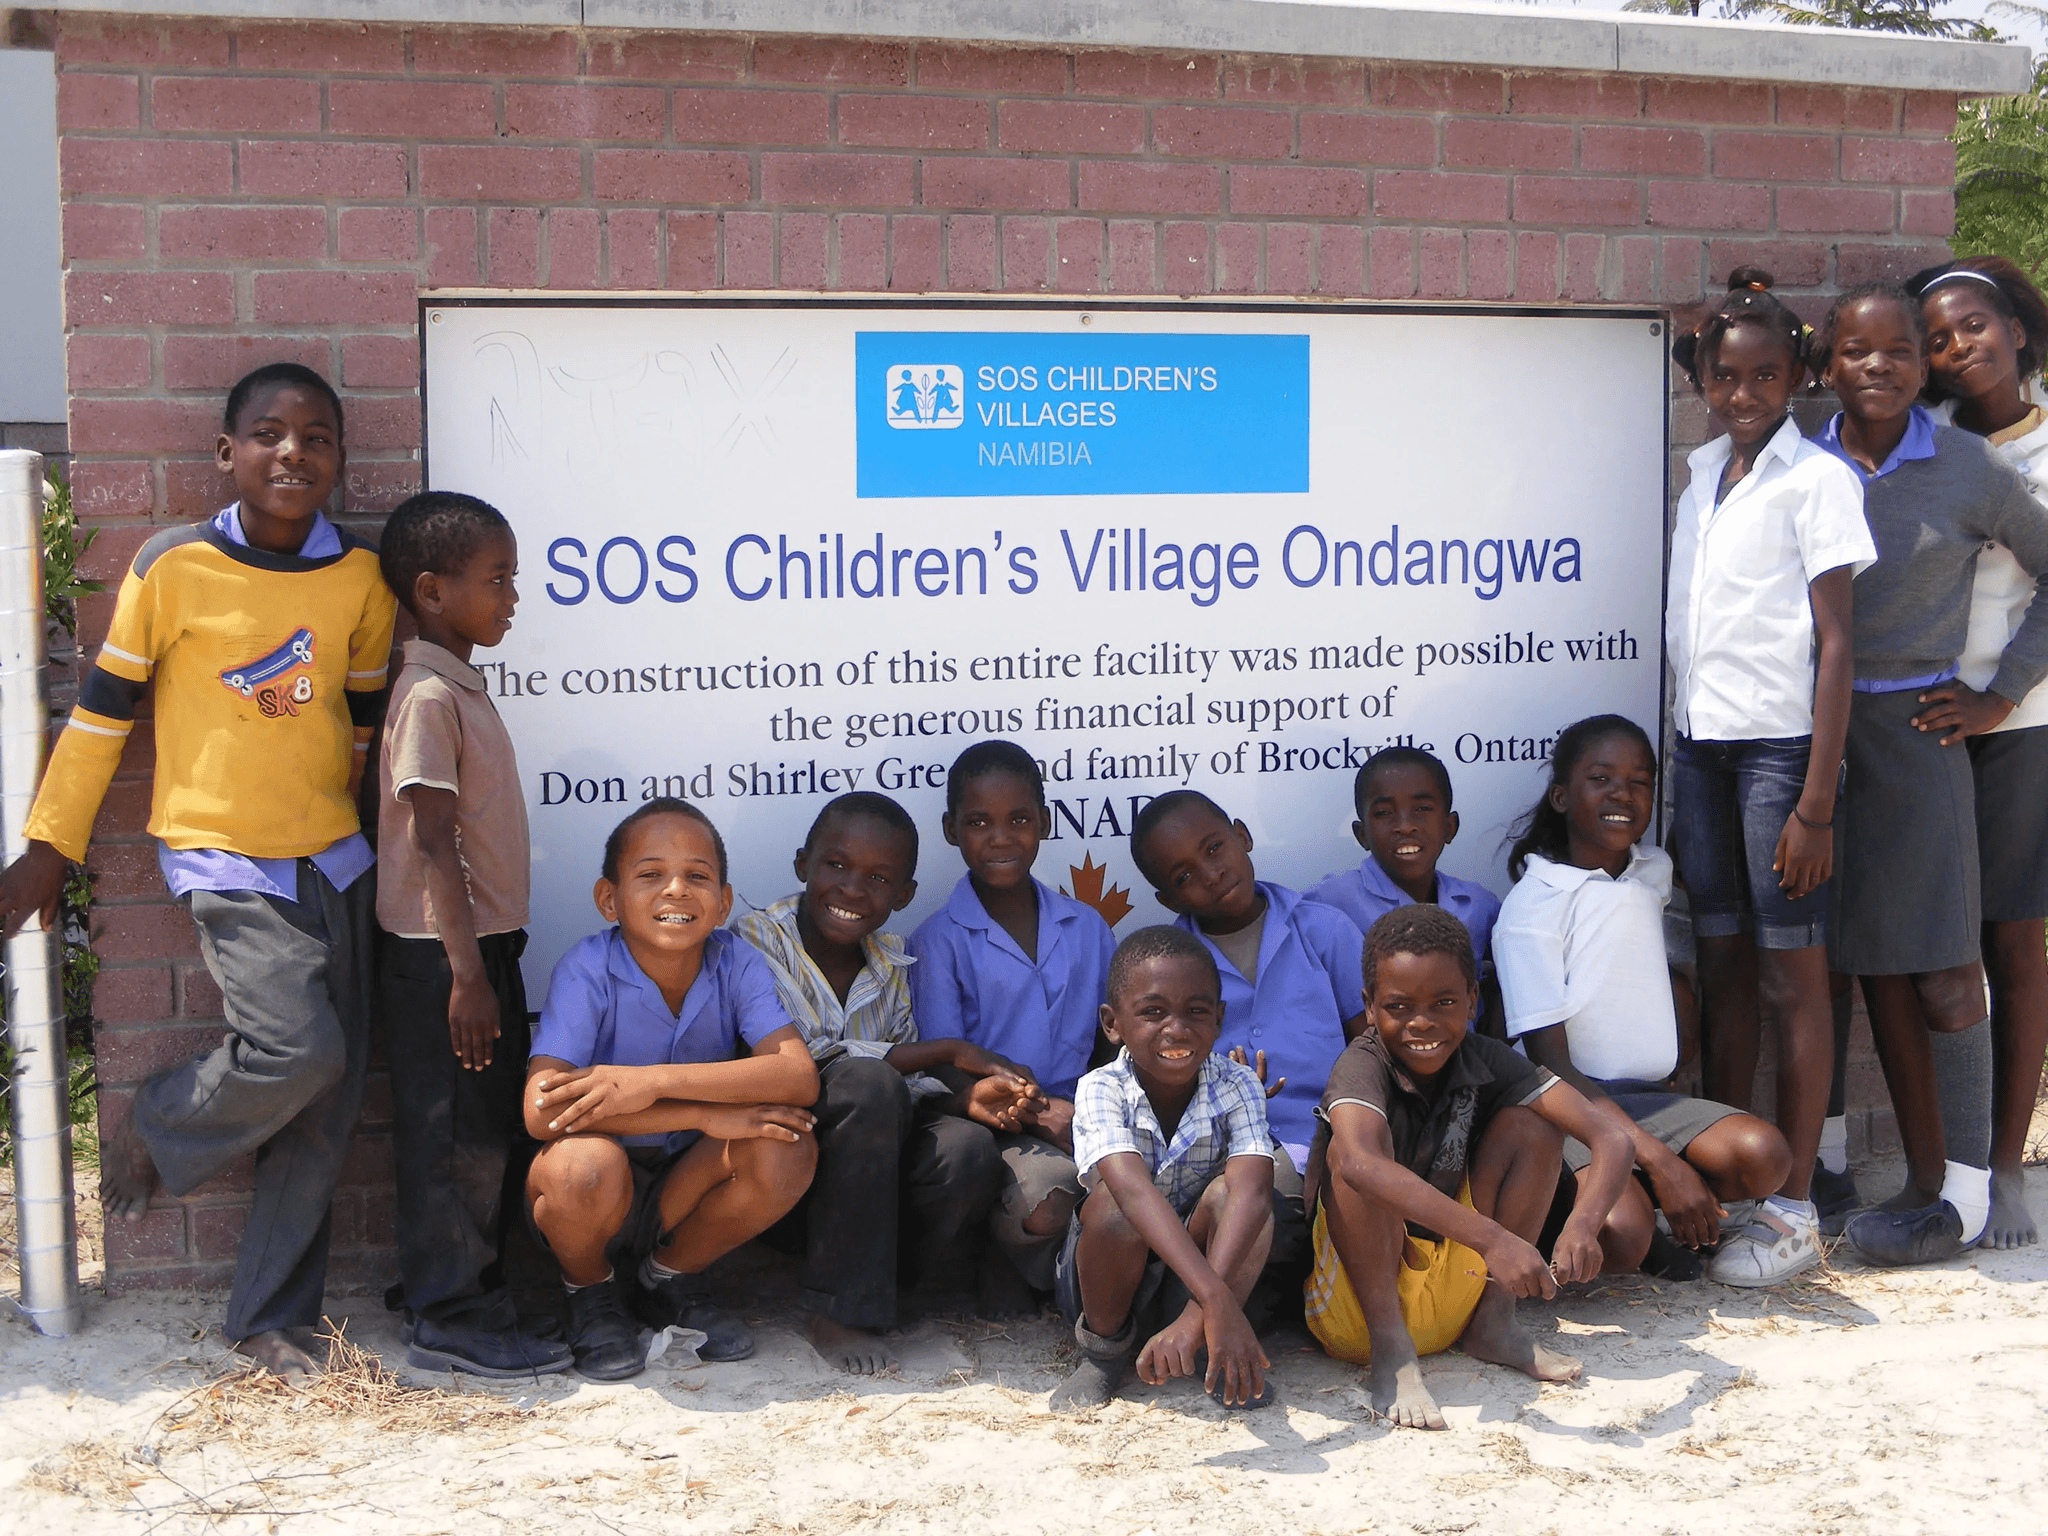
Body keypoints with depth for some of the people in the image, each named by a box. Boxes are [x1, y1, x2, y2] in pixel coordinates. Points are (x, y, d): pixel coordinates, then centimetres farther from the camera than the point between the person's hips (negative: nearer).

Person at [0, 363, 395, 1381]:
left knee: (328, 1105, 4)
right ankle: (153, 1131, 11)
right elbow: (103, 708, -2)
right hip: (223, 861, -4)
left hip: (331, 859, 5)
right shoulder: (175, 568, -9)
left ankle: (270, 1314, 18)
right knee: (296, 1050, -21)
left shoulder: (360, 579, 2)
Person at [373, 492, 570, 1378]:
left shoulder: (463, 688, 13)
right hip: (441, 952, -9)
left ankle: (460, 1290, 26)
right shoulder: (429, 696, -16)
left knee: (485, 1130, 15)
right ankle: (446, 1320, 6)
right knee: (451, 1134, -2)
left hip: (479, 942, 9)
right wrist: (467, 970, -22)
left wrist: (488, 957, 19)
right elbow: (431, 841, -20)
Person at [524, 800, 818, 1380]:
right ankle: (589, 1290, 1)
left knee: (786, 1152, -24)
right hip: (595, 1198, -3)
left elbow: (799, 1076, -26)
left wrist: (656, 1080, -37)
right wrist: (706, 1115, -35)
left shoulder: (738, 965, -12)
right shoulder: (587, 970, -21)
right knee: (585, 1165, -37)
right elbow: (543, 1109, -32)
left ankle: (671, 1277, 6)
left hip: (685, 1187, 3)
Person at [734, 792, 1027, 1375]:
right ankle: (836, 1312, -23)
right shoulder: (757, 939, -10)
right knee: (868, 1082, -33)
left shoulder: (890, 962, 7)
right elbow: (794, 1062, -21)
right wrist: (947, 1052, -17)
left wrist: (965, 1099, -18)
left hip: (868, 1168, 5)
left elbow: (908, 1087, 7)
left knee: (967, 1150, -26)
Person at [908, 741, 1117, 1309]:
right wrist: (1040, 1113, -21)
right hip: (996, 1129, -3)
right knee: (1043, 1205, -34)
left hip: (1082, 1118, 3)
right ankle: (1003, 1250, 1)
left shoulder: (1087, 928, 15)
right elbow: (946, 1069, -5)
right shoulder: (938, 939, 3)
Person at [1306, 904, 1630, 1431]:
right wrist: (1490, 1238, -51)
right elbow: (1358, 1164, -44)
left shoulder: (1487, 1061, -6)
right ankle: (1391, 1351, -19)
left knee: (1532, 1124, -8)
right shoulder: (1364, 1064, -20)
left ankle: (1493, 1323, 1)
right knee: (1357, 1140, -30)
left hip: (1452, 1292, 5)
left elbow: (1611, 1140, -16)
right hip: (1358, 1303, -4)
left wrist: (1582, 1226, -37)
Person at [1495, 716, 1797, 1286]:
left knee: (1764, 1155, -23)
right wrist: (1662, 1162, -21)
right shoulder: (1534, 903, -9)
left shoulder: (1654, 872, 11)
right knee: (1621, 1233, -34)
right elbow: (1551, 1065, -14)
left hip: (1643, 1097, 6)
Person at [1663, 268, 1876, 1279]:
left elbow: (1835, 645, -11)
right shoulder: (1702, 478, 13)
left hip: (1779, 743, -6)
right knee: (1722, 965, 10)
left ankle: (1794, 1207, 6)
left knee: (1790, 972, -1)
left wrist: (1816, 805, -15)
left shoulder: (1815, 480, -6)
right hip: (1699, 741, 6)